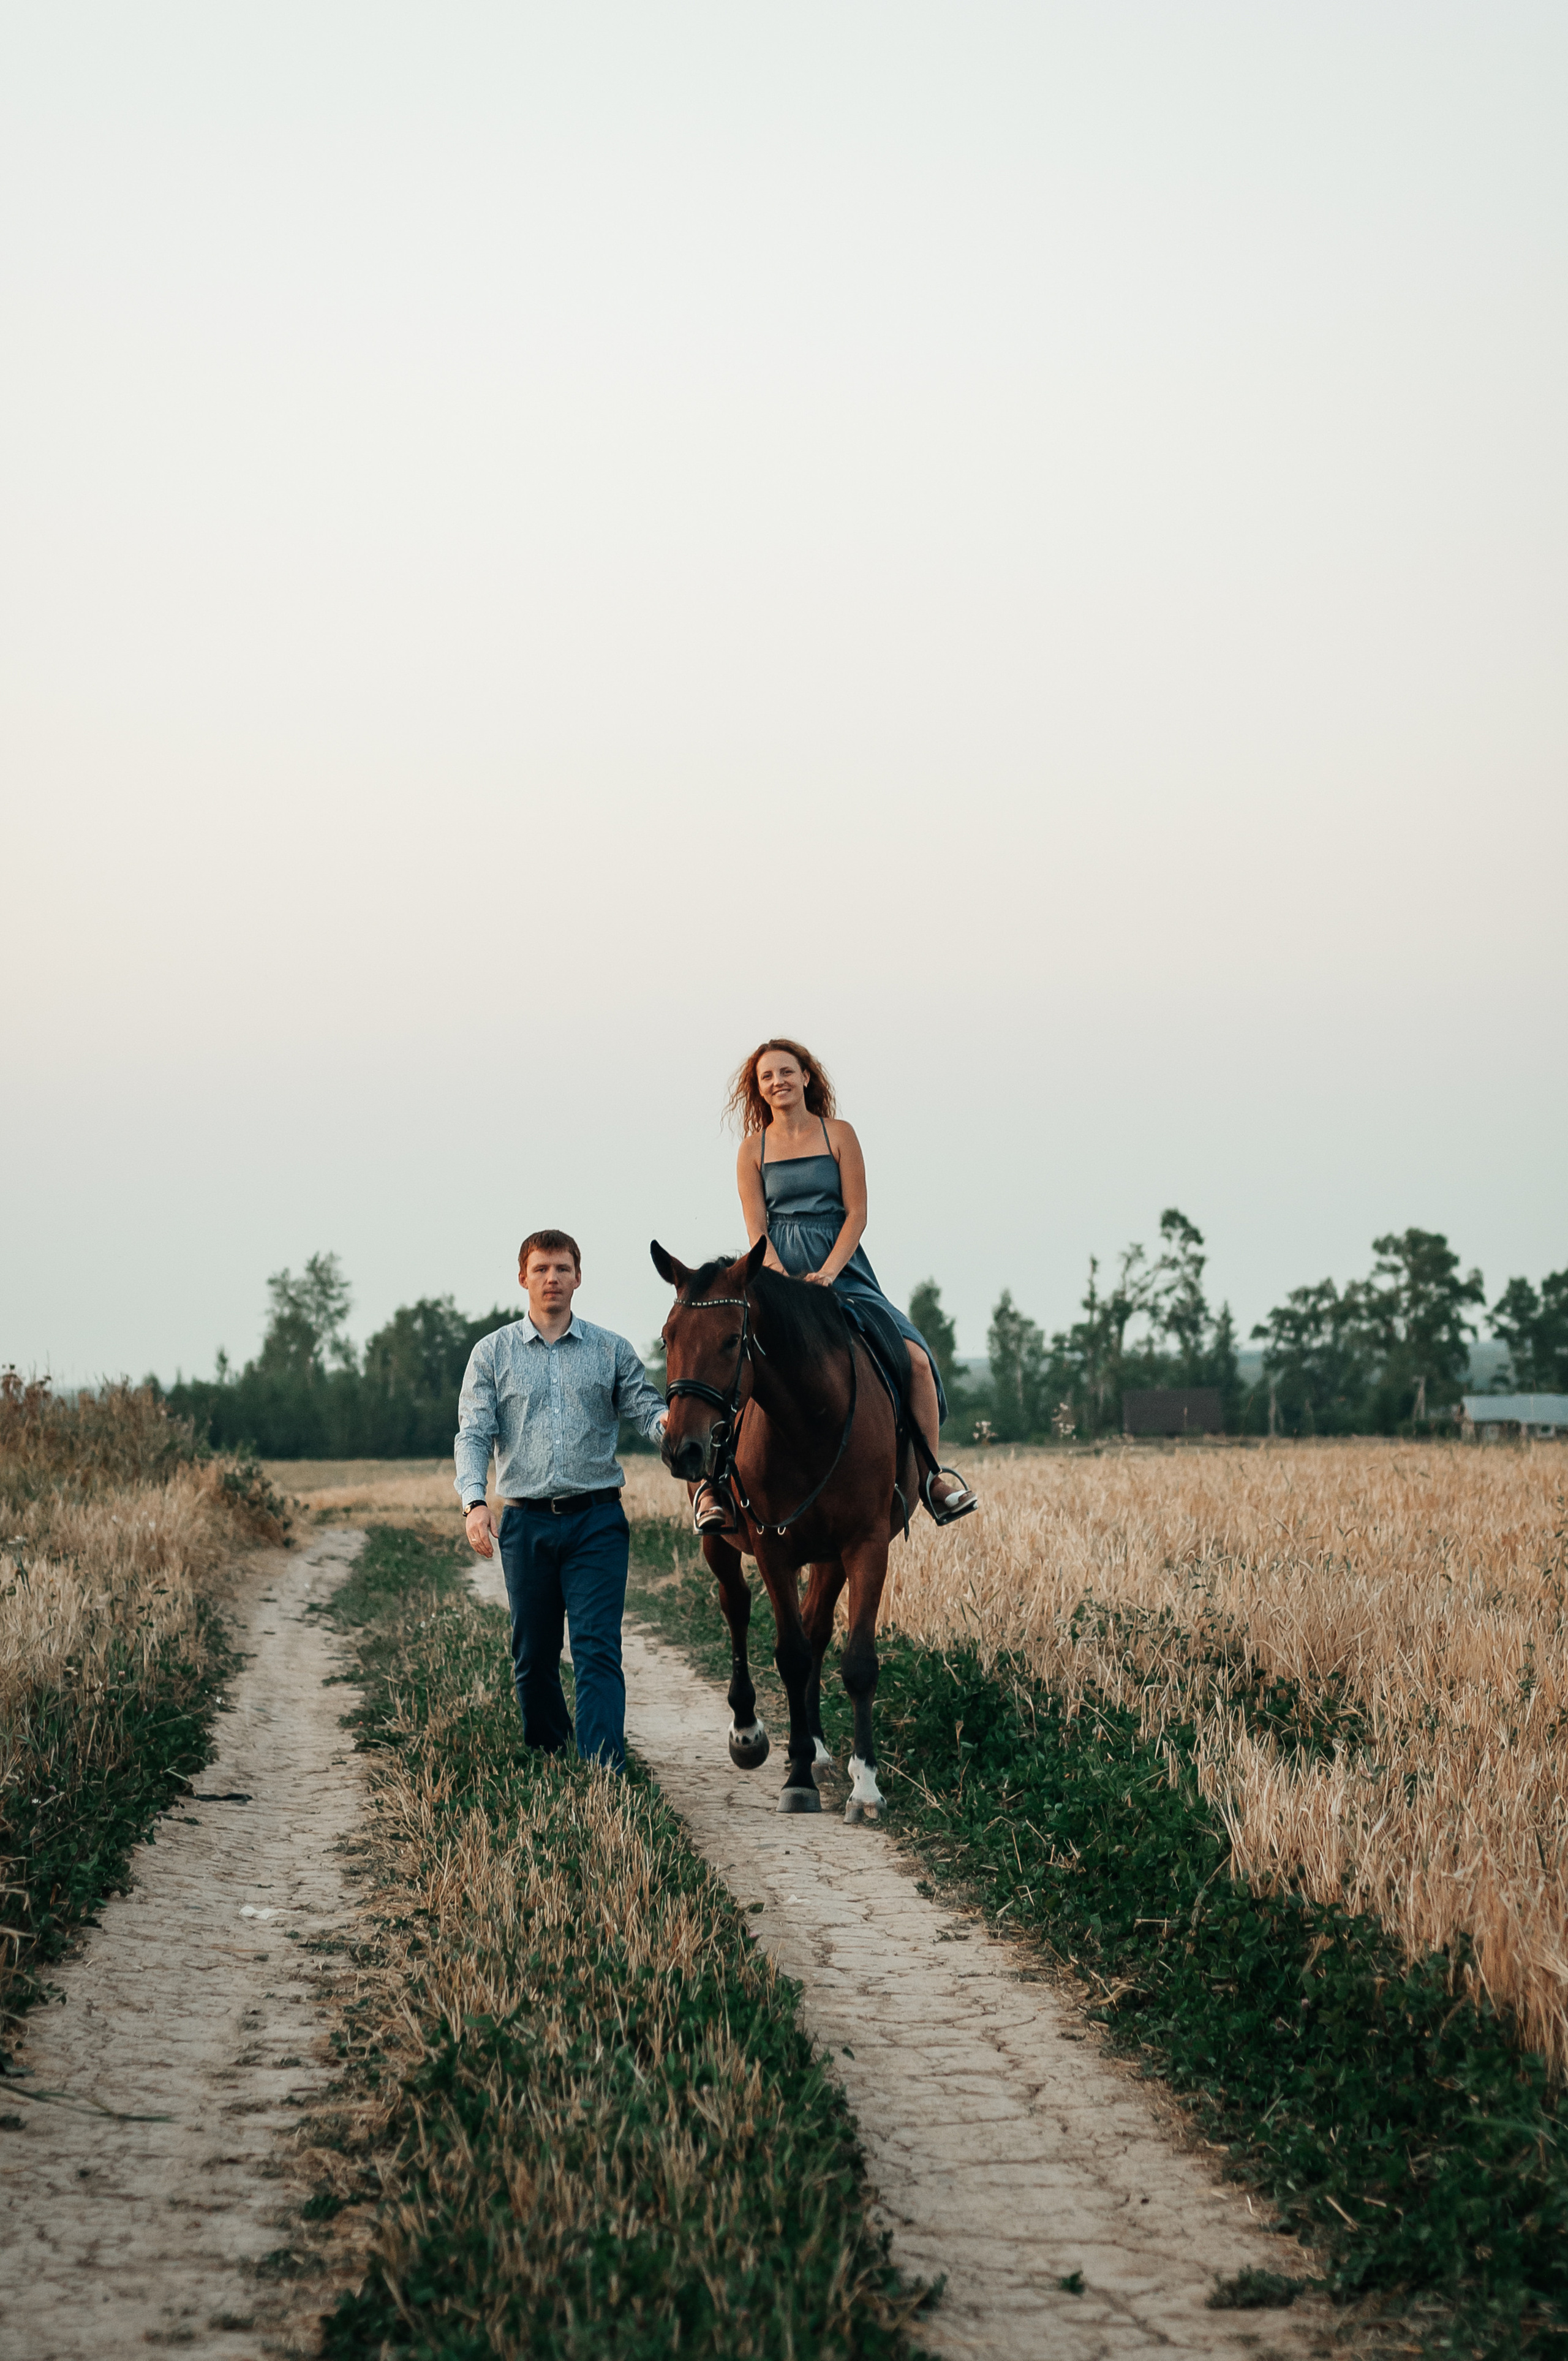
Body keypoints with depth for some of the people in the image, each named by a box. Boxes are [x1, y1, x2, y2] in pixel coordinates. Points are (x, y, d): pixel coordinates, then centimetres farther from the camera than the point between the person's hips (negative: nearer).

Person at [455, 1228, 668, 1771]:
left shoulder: (612, 1351, 8)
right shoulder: (493, 1353, 7)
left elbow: (645, 1406, 0)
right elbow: (474, 1434, -1)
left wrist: (667, 1422, -26)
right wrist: (474, 1500, -18)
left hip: (596, 1522, -1)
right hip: (526, 1522, 1)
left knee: (598, 1651, -11)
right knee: (533, 1658, 9)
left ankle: (604, 1773, -17)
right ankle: (546, 1761, 28)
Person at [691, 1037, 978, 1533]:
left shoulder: (838, 1135, 6)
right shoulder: (754, 1149, 8)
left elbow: (857, 1214, 0)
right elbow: (756, 1229, 2)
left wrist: (825, 1274, -14)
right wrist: (784, 1279, -17)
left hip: (842, 1269, 0)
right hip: (776, 1272, 0)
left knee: (914, 1358, -17)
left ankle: (930, 1474, -2)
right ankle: (712, 1478, -18)